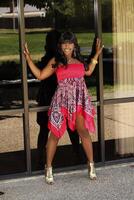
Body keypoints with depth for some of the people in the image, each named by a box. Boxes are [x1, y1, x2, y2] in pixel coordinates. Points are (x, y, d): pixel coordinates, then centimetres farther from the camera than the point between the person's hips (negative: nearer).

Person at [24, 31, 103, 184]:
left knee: (83, 131, -7)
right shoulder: (55, 62, 2)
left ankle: (91, 164, 8)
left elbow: (88, 72, 30)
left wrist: (96, 55, 28)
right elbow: (40, 75, 4)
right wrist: (28, 58, -1)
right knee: (55, 134, 1)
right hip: (62, 101, -2)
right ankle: (49, 168, 13)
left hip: (79, 100, 2)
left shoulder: (79, 60, 12)